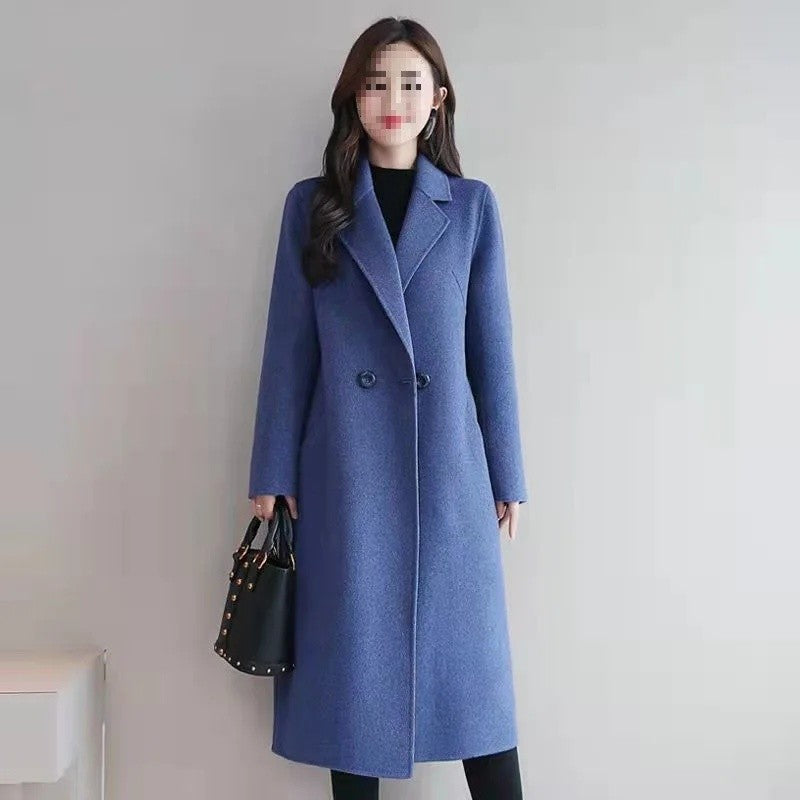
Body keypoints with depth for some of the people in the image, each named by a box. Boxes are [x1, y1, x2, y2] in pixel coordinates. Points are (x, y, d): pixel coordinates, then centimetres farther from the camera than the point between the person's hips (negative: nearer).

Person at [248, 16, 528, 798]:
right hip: (345, 468, 0)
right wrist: (272, 475, 0)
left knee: (471, 660, 5)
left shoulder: (472, 206, 6)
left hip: (448, 465, 0)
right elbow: (289, 348, 3)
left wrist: (507, 476, 5)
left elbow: (492, 348, 6)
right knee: (352, 661, 7)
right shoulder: (312, 205, 4)